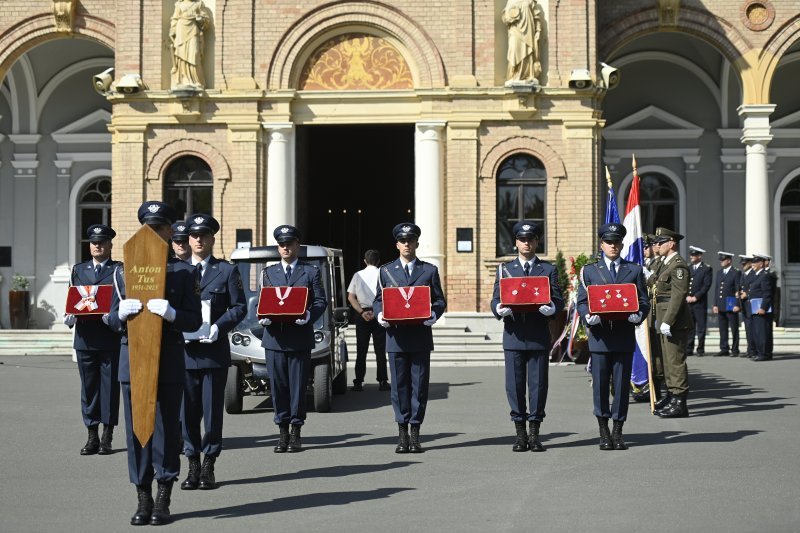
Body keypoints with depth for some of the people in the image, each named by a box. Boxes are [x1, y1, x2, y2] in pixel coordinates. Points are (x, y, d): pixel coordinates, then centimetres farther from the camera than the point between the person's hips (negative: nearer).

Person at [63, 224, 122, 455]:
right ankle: (92, 436, 13)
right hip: (85, 337, 4)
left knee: (110, 386, 0)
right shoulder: (79, 270, 17)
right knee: (88, 386, 6)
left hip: (111, 338, -4)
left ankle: (107, 437, 7)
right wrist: (69, 316, -3)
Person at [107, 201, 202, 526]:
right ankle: (143, 501, 15)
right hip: (132, 361, 2)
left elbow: (194, 320, -1)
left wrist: (171, 313, -21)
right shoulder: (123, 271, 9)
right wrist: (122, 313, -13)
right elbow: (112, 321, 10)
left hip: (169, 364, -2)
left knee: (167, 430, 1)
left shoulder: (183, 272, 3)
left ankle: (163, 502, 11)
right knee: (136, 431, 5)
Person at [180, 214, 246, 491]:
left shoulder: (227, 271, 6)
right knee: (187, 410, 4)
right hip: (184, 350, 2)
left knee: (212, 409, 2)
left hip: (214, 350, -2)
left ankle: (208, 467, 12)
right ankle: (193, 466, 14)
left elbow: (239, 307, 1)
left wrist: (218, 328, -13)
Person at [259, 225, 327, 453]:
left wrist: (309, 316, -17)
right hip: (274, 337, 2)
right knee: (278, 386, 2)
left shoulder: (311, 271, 9)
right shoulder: (268, 272, 16)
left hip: (300, 338, -2)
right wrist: (263, 317, -8)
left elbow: (321, 301, 3)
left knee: (298, 386, 1)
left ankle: (296, 432, 9)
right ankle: (283, 432, 11)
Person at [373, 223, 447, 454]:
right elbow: (378, 300, 12)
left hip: (421, 336, 0)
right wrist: (380, 315, -9)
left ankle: (415, 435, 7)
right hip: (396, 336, 1)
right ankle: (403, 435, 9)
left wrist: (433, 315, -13)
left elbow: (440, 300, 8)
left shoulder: (429, 270, 9)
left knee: (419, 385, 0)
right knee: (399, 386, 2)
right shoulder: (386, 271, 12)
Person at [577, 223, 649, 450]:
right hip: (599, 335, -1)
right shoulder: (589, 271, 11)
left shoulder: (634, 270, 13)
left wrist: (637, 315, -12)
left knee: (622, 384, 1)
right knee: (600, 385, -1)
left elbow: (644, 301, 9)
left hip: (624, 335, 1)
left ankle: (618, 432, 10)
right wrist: (588, 317, -14)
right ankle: (604, 432, 9)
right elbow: (582, 302, 6)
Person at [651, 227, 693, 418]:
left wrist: (667, 322, -23)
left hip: (675, 322, -11)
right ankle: (674, 400, 21)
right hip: (666, 320, 11)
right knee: (669, 361, 14)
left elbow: (678, 296, -20)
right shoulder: (666, 264, 18)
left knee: (676, 361, -8)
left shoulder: (678, 265, -14)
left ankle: (679, 404, -4)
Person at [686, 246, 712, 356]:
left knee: (701, 327, -1)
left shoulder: (706, 269, 0)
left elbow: (706, 285, -7)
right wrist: (687, 296, -3)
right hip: (688, 302, 4)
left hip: (700, 303, -4)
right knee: (689, 327, 4)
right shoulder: (688, 268, 15)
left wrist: (695, 297, -11)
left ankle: (700, 350, 3)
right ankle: (689, 349, 8)